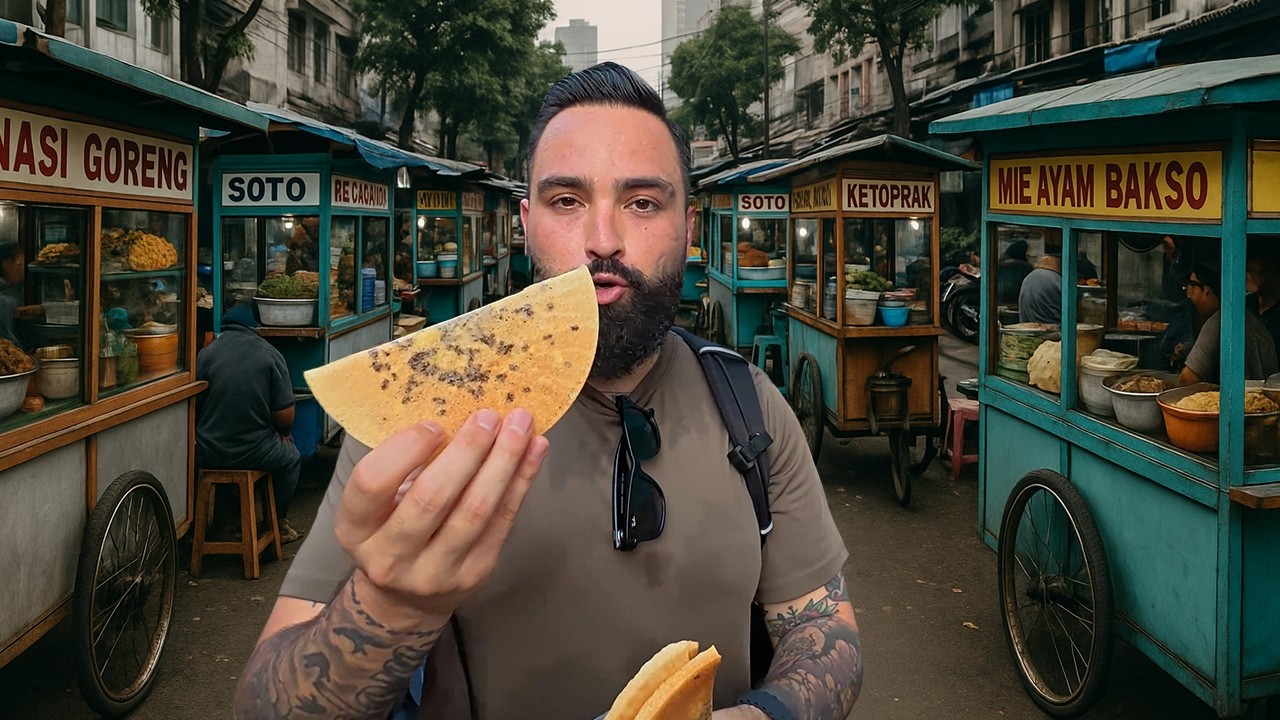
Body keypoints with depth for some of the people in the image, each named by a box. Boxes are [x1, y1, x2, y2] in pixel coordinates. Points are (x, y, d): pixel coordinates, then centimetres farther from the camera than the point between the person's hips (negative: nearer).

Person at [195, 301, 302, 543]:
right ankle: (277, 523, 32)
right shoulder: (270, 354, -8)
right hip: (254, 454, -2)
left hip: (208, 455, 2)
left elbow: (195, 408, 4)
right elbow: (285, 416, -10)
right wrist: (283, 433, 14)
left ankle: (224, 521, 39)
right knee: (291, 458, 29)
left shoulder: (206, 353, -4)